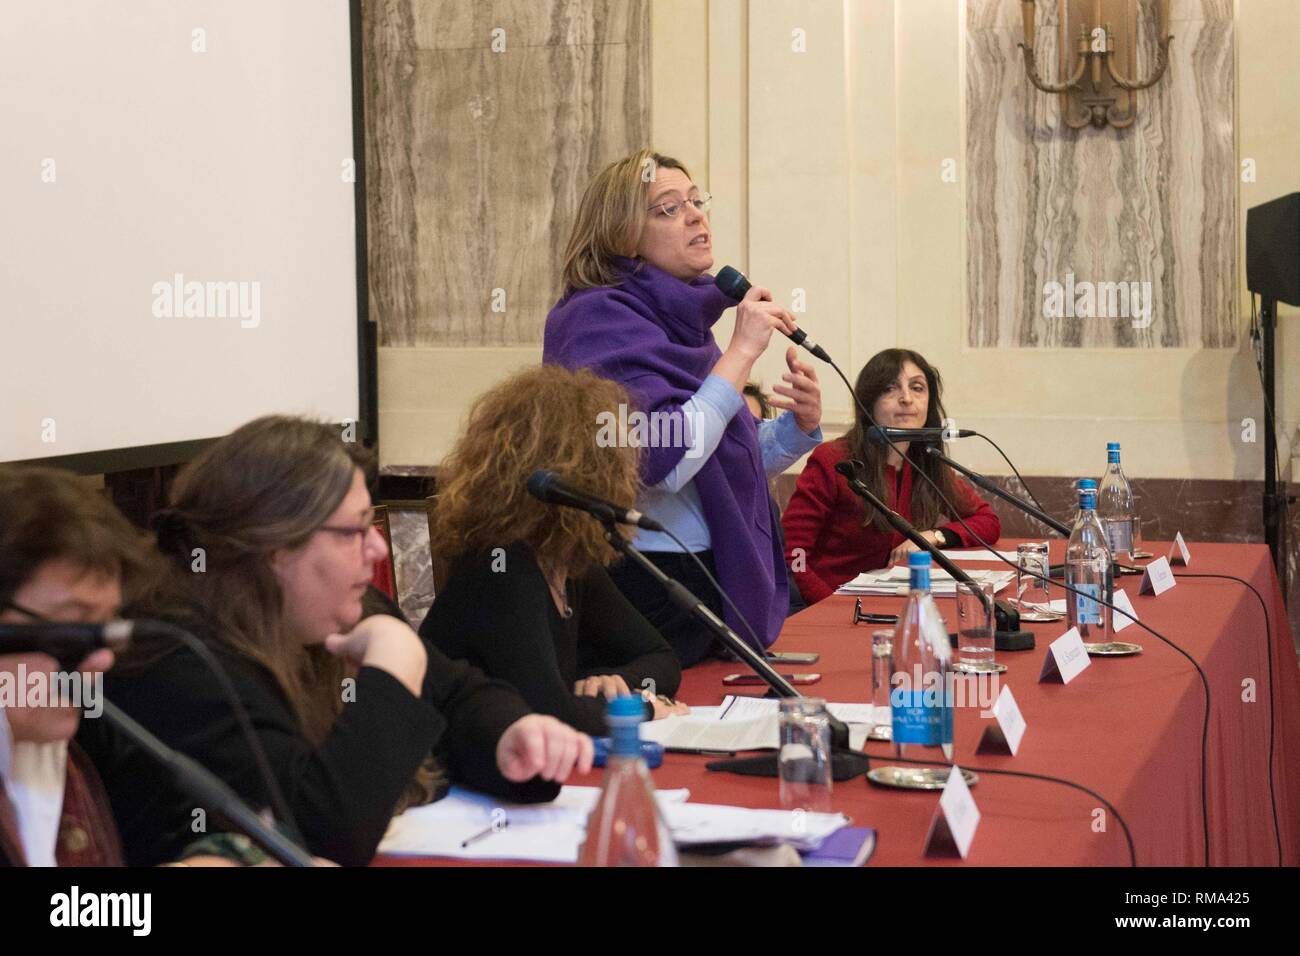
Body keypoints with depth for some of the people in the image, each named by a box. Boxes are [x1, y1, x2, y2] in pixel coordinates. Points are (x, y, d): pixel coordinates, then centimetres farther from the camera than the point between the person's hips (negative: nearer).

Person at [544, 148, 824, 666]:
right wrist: (743, 350, -22)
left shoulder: (681, 319, 11)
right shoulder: (599, 319, -15)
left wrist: (799, 427, 0)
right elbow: (663, 461, -26)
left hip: (714, 580, 9)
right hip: (650, 592, -9)